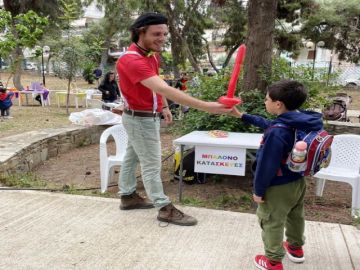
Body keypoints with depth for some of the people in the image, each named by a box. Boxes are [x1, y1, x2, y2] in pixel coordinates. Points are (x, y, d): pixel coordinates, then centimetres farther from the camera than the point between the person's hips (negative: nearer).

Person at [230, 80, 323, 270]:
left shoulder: (276, 133, -32)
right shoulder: (303, 122, -3)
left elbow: (266, 165, -28)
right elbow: (268, 124, 11)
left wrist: (258, 190, -14)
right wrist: (241, 116, 17)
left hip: (278, 187, -9)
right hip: (298, 181, 9)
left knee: (271, 223, 11)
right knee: (295, 216, 28)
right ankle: (296, 248, 50)